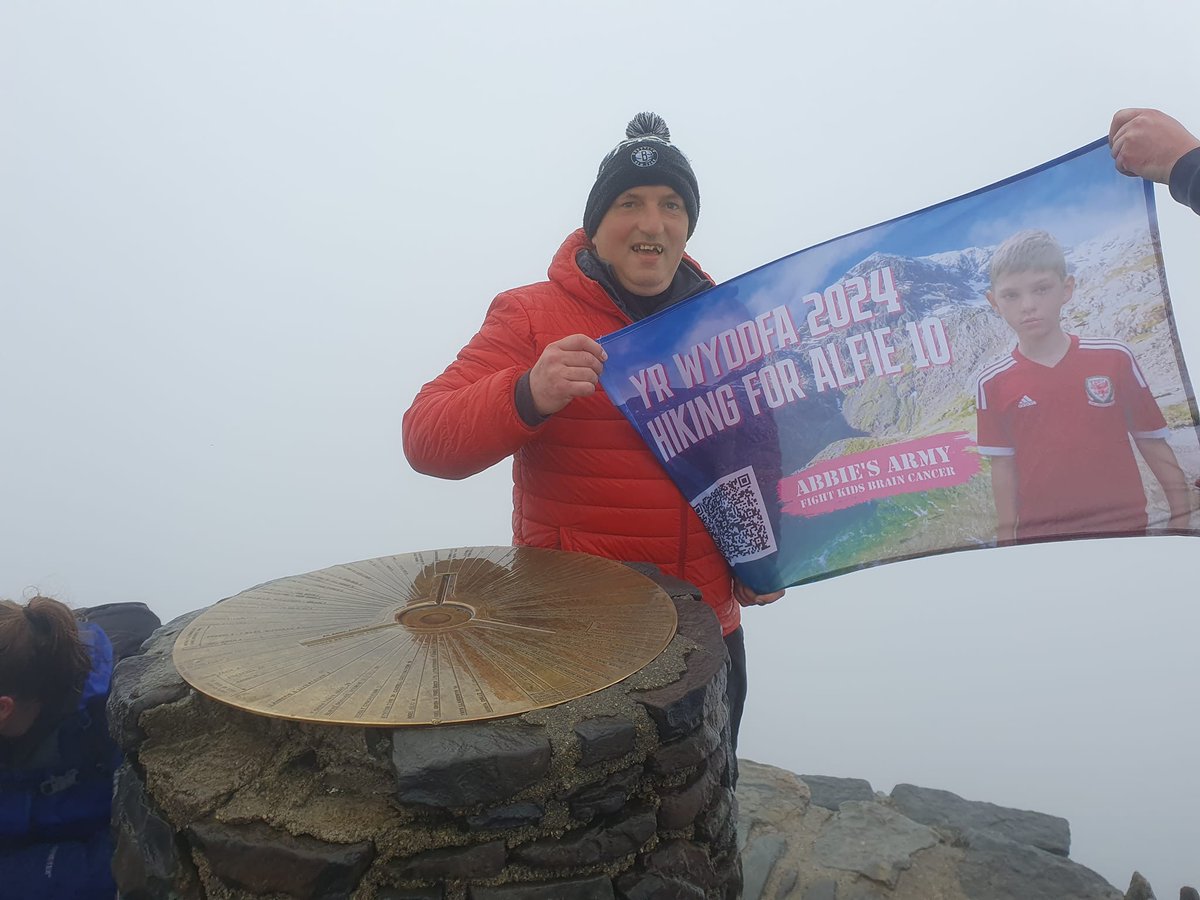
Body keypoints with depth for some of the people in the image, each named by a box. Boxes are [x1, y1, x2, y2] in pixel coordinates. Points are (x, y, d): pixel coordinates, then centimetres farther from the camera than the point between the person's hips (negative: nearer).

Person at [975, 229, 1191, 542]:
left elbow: (1152, 441, 3)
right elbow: (1003, 465, 1)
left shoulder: (1115, 358, -3)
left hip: (1124, 528, 0)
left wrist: (1182, 513, 3)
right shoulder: (994, 384, -3)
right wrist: (1006, 539, 1)